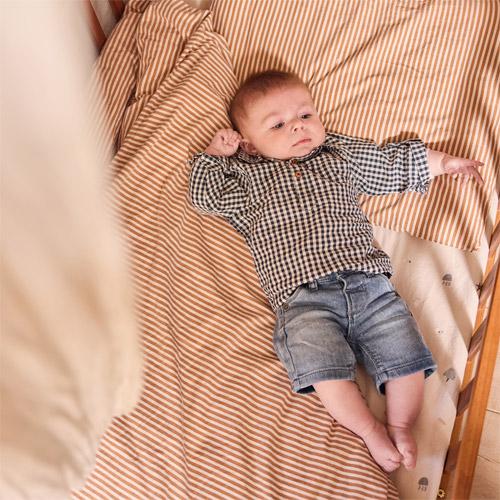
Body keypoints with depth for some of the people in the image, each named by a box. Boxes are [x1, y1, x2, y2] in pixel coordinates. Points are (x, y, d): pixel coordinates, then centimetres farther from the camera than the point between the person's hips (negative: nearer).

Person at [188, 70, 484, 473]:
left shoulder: (341, 156, 23)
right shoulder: (248, 175, 17)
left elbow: (393, 163, 32)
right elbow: (204, 195, 13)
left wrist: (442, 162, 33)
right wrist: (216, 152, 13)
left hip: (368, 283, 3)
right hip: (303, 299, -3)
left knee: (405, 352, -9)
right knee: (322, 365, -25)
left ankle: (400, 425, 8)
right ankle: (371, 431, -9)